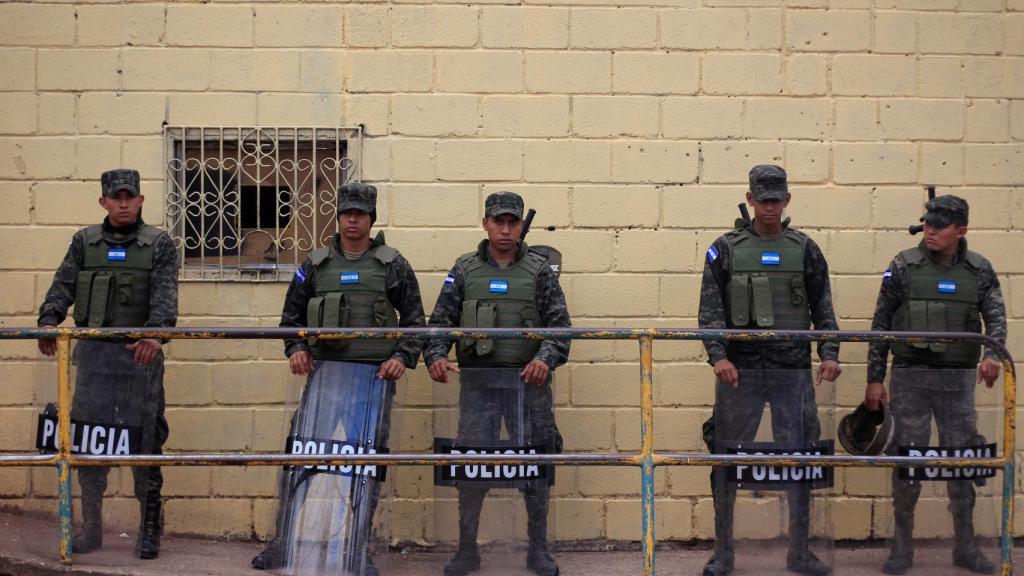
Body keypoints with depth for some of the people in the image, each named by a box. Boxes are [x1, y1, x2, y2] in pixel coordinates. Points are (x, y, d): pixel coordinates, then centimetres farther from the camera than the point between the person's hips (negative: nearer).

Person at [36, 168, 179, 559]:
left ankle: (149, 530, 7)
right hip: (93, 352, 3)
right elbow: (63, 285, 4)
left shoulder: (159, 244, 4)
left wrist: (156, 331, -27)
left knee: (144, 440, -2)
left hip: (139, 352, -3)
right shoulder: (85, 242, 13)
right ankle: (90, 527, 14)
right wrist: (49, 320, -16)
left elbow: (165, 293, -9)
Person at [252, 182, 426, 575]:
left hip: (374, 376, -1)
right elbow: (292, 313, 17)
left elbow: (414, 318, 9)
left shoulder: (393, 265, 6)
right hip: (326, 371, 1)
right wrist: (296, 348, 0)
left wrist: (404, 357, -5)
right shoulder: (315, 264, 9)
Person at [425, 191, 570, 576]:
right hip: (477, 382, 1)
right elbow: (441, 320, 7)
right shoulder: (464, 270, 8)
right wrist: (435, 356, -12)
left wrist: (546, 358, -17)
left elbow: (559, 323, 1)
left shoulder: (538, 270, 6)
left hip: (528, 382, 0)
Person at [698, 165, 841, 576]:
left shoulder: (805, 250, 8)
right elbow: (710, 311, 0)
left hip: (793, 371, 1)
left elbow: (823, 309, 9)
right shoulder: (726, 249, 4)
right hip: (739, 370, -1)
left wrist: (829, 354, -5)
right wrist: (718, 356, -14)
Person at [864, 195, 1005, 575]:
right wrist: (874, 378, -1)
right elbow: (881, 323, 2)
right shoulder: (904, 266, 0)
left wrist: (993, 354, -25)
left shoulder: (979, 270, 5)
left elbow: (996, 315, -4)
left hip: (958, 377, 2)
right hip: (910, 375, -1)